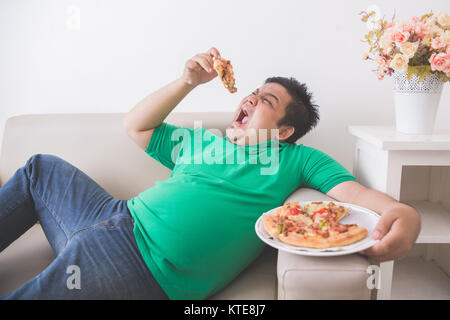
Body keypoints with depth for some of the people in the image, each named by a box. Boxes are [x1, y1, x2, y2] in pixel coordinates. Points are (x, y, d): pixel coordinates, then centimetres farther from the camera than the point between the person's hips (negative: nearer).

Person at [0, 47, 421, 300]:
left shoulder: (297, 158, 7)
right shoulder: (201, 144, 21)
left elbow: (355, 192, -6)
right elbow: (134, 127, 22)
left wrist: (403, 213, -29)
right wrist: (188, 81, 14)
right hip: (119, 219, 8)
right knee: (43, 167, 24)